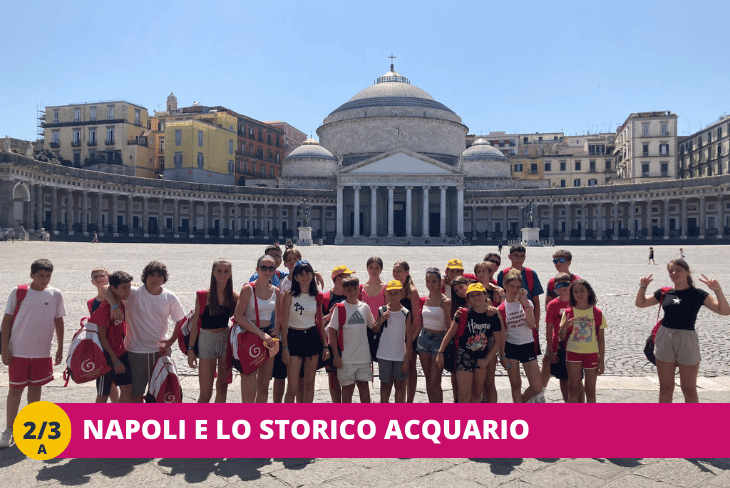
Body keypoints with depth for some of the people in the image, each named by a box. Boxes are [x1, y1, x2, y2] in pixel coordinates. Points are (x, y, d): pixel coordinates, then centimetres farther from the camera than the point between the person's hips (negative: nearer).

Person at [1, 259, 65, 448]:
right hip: (18, 351, -2)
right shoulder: (18, 292, -5)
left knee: (35, 388, 12)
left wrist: (60, 348, 8)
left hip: (42, 352, 2)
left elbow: (59, 322, 8)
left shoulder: (55, 295, 0)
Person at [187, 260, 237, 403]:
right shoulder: (204, 295, -6)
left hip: (226, 339, 3)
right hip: (207, 340, -3)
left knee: (222, 387, 11)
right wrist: (191, 349, -5)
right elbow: (195, 322, -3)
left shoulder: (234, 297, 1)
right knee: (206, 393, -3)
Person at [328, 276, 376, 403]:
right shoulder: (339, 308, -4)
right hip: (346, 357, -3)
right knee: (347, 387, 4)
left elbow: (374, 328, 15)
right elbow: (332, 331, -5)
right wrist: (336, 355, -9)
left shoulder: (365, 307, 8)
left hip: (363, 355, 3)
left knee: (363, 385, 8)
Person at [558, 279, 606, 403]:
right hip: (573, 353, 0)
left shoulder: (597, 313, 0)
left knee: (590, 390, 6)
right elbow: (562, 338, 3)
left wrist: (602, 360, 1)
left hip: (591, 354, 0)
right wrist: (564, 328, -19)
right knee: (574, 389, 3)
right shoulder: (568, 312, 0)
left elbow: (601, 339, 3)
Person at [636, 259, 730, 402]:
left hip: (687, 341, -3)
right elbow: (640, 303, 16)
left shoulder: (697, 294, -3)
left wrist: (717, 290, -24)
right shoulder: (665, 293, 6)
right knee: (665, 388, 11)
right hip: (665, 340, 3)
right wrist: (643, 286, 2)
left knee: (689, 389, 7)